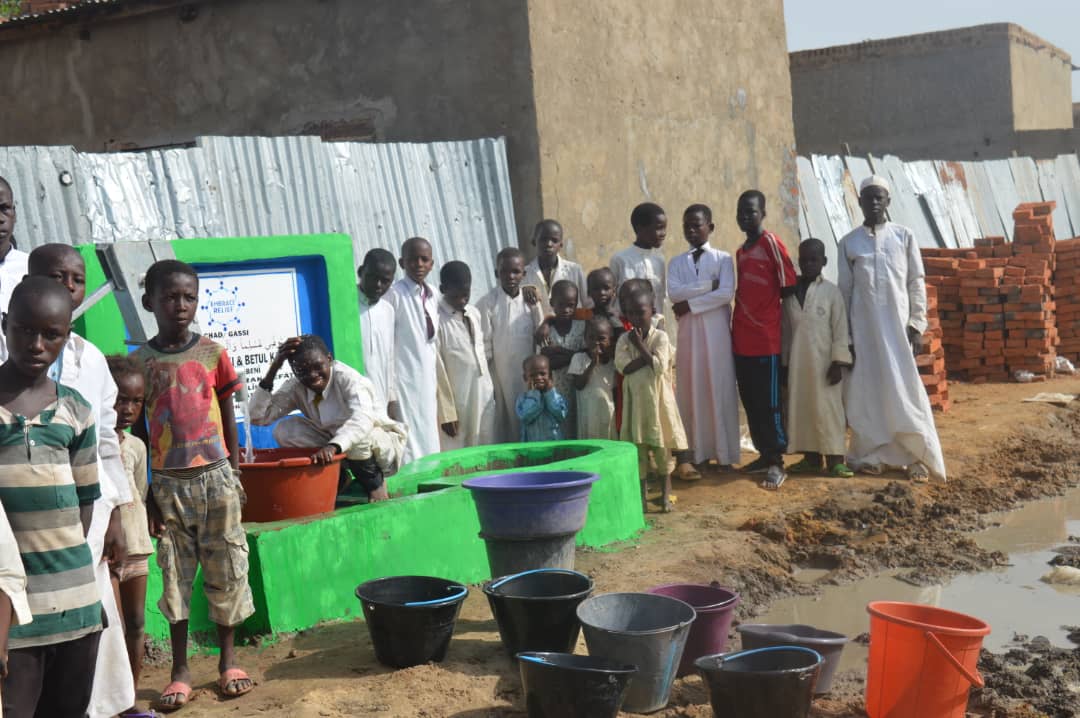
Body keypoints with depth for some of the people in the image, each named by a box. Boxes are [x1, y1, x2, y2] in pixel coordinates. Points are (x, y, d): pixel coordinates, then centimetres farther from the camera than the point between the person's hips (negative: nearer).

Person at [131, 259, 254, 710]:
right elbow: (138, 432, 4)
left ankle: (228, 660, 20)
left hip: (215, 477, 0)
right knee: (174, 574, 6)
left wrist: (235, 475, 2)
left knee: (225, 569, 6)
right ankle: (180, 669, 15)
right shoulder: (140, 363, 0)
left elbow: (228, 418, 5)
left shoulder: (213, 353, 0)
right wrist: (146, 495, 1)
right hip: (168, 483, 0)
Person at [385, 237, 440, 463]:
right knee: (408, 448, -8)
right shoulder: (395, 294, -10)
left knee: (430, 444, 9)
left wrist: (437, 387, 17)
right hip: (404, 380, -7)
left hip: (427, 379, 7)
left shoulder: (432, 295, 11)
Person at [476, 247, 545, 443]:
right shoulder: (488, 303, -10)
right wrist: (487, 383, -5)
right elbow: (484, 346, -6)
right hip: (501, 375, -4)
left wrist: (535, 307, -9)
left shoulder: (529, 298, 2)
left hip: (529, 375, 4)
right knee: (505, 423, 2)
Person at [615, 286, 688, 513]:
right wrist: (648, 355, -17)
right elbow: (623, 366, -13)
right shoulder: (625, 339, 2)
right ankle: (643, 492, 15)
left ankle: (666, 492, 12)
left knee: (660, 445, 2)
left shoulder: (660, 337, -5)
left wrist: (641, 345, -13)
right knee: (638, 445, 5)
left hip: (657, 397, -2)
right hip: (635, 398, 2)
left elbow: (659, 367, -18)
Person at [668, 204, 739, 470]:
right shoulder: (676, 263, 11)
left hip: (717, 331, -2)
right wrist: (708, 284, -11)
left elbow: (727, 293, -11)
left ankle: (724, 453, 4)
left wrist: (690, 303, -10)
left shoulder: (723, 259, 4)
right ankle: (698, 452, 8)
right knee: (691, 391, 2)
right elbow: (674, 293, -6)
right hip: (688, 332, 3)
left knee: (720, 389, -1)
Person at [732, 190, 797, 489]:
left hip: (767, 341, -7)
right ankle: (764, 454, 23)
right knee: (750, 402, 12)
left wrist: (778, 319, -4)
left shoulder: (771, 243, -8)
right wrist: (736, 328, 14)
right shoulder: (740, 252, 15)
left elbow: (788, 287, -8)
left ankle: (776, 461, 4)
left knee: (769, 403, -3)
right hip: (741, 341, 8)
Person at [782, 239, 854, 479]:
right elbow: (786, 329, 10)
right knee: (800, 408, 6)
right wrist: (784, 363, 9)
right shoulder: (790, 292, 6)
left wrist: (838, 362, -9)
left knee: (828, 409, -2)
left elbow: (840, 329, -4)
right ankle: (810, 457, 15)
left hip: (823, 362, -4)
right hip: (797, 362, 4)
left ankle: (835, 458, 2)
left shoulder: (831, 291, -3)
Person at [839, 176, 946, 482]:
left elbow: (917, 283, 3)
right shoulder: (849, 242, 6)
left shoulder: (904, 236, 3)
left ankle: (917, 457, 2)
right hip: (863, 326, 1)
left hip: (897, 324, -1)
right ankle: (870, 454, 12)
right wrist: (843, 335, 3)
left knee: (904, 388, -3)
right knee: (866, 389, 3)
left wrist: (917, 325, -3)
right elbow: (844, 290, 7)